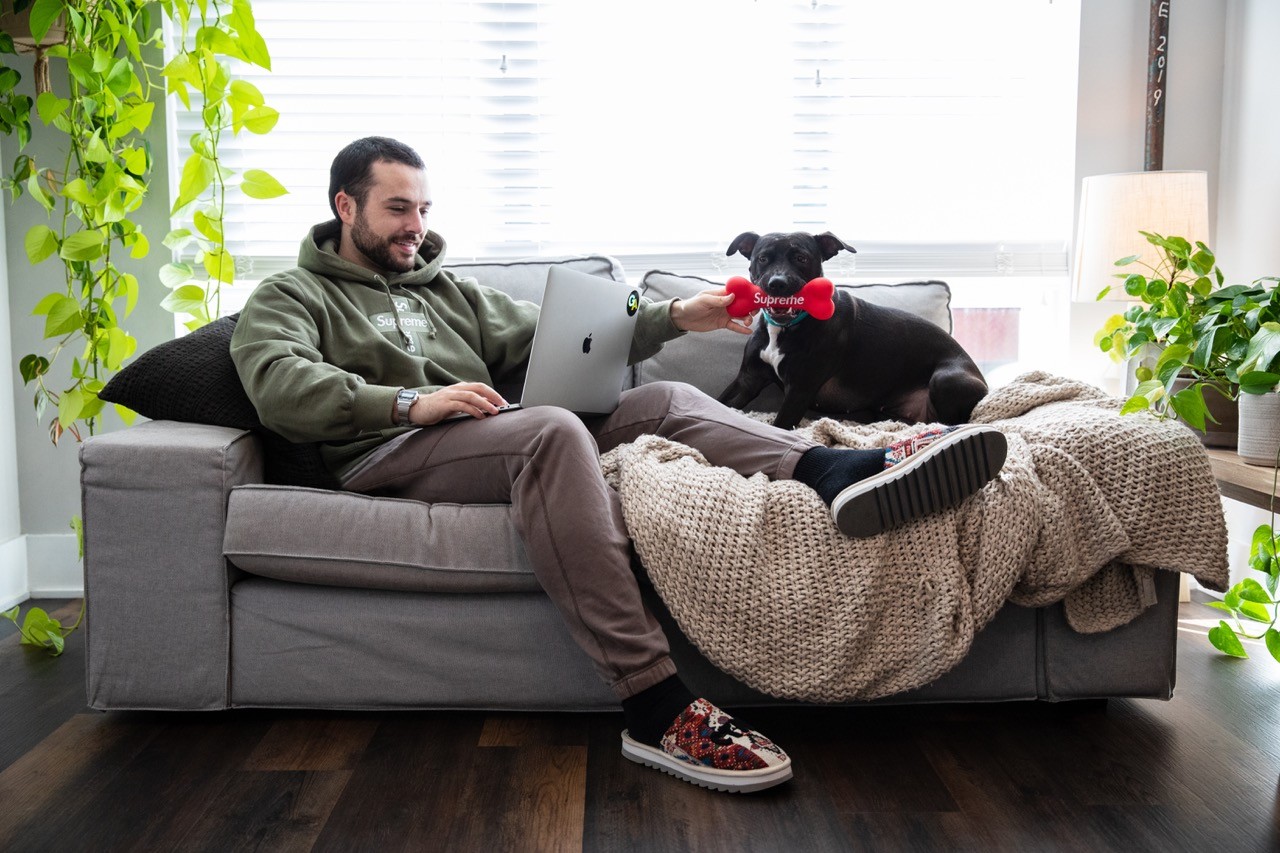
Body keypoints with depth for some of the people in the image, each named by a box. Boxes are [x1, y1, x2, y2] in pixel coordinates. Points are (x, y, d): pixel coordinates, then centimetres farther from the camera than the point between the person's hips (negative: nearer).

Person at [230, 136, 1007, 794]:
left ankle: (834, 470, -39)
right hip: (389, 457, -6)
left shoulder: (450, 290, 30)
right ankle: (656, 707, -44)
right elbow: (279, 386, -8)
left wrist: (674, 317, 9)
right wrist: (409, 401, -20)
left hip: (485, 439, 6)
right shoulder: (288, 298, 14)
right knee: (550, 429, -36)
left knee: (665, 399, -14)